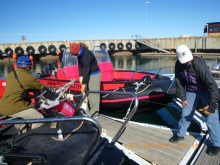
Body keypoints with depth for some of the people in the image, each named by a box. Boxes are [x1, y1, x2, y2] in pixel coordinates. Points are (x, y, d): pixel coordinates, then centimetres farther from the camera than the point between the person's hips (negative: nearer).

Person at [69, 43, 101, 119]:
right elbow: (80, 65, 8)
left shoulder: (86, 55, -28)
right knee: (89, 93, 15)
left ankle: (94, 114, 2)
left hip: (94, 75, -9)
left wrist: (83, 84, -24)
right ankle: (91, 110, 27)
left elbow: (86, 70, -28)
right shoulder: (79, 54, -1)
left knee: (94, 93, -6)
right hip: (89, 74, 9)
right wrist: (81, 76, 0)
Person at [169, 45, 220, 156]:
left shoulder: (199, 64, -32)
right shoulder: (179, 65, -15)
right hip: (191, 90, 5)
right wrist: (183, 98, -2)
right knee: (185, 113, 10)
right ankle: (180, 135, 31)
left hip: (205, 90, -4)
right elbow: (179, 82, -1)